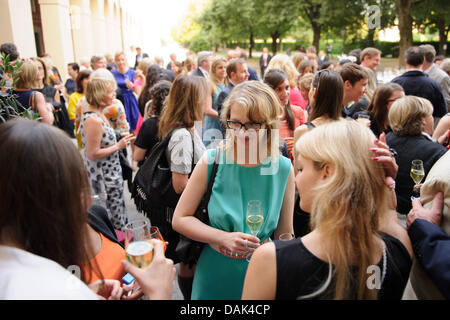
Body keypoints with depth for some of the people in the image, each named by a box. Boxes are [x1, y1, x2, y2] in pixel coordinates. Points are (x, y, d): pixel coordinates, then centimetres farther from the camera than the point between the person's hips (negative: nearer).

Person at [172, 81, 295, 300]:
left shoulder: (283, 169, -10)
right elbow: (180, 219, -8)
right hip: (214, 276, 0)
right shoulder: (211, 161, -13)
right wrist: (224, 238, -20)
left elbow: (284, 236, 0)